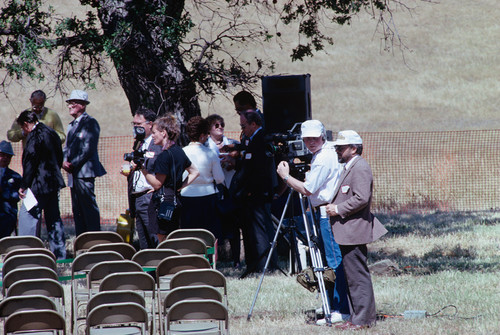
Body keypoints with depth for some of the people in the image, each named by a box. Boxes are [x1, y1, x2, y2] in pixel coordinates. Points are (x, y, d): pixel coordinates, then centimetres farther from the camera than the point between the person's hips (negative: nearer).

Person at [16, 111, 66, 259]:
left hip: (38, 185, -9)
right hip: (54, 183, 9)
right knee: (54, 218, 13)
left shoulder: (34, 136, -15)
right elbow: (59, 158, 18)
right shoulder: (52, 133, 12)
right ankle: (59, 253, 15)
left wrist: (24, 186, -14)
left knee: (27, 216, -4)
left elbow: (30, 162, -18)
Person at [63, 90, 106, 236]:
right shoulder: (72, 125, 21)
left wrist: (73, 164, -16)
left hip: (85, 172, -9)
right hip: (73, 174, 9)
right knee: (77, 210, 9)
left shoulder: (90, 123, -7)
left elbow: (89, 149, -15)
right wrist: (65, 161, 1)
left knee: (89, 206, -10)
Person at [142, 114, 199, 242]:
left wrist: (142, 168, -12)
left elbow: (157, 184, -14)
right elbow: (195, 172, 22)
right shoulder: (179, 151, 12)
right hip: (175, 201, 9)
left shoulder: (164, 156, -15)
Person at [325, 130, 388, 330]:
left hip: (354, 231, -11)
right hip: (348, 232, 11)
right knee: (353, 276, 11)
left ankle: (362, 319, -8)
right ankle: (358, 317, 14)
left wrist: (338, 209, -16)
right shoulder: (349, 167, 20)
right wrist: (334, 207, 14)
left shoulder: (360, 168, -13)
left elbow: (361, 199, -22)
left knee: (357, 276, -9)